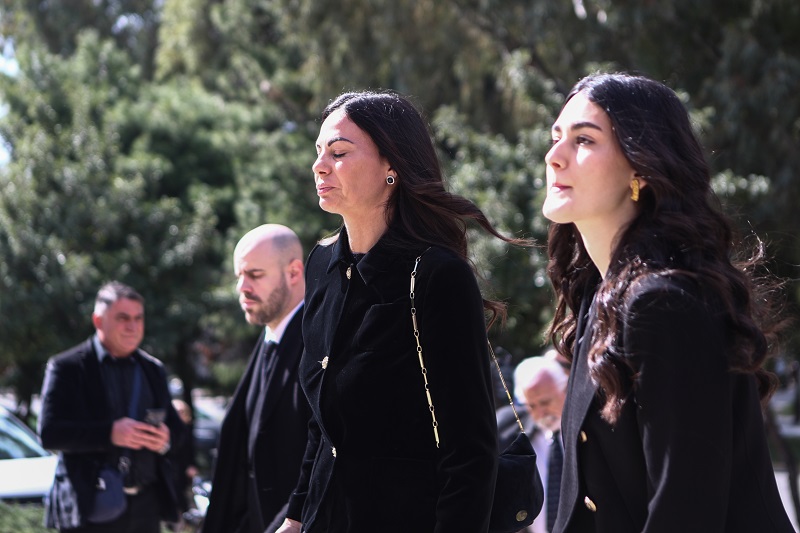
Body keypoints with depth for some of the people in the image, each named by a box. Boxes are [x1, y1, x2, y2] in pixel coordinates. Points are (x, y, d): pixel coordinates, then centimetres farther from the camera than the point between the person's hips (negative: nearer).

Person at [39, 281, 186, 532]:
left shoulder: (153, 369, 15)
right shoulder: (66, 368, -2)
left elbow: (177, 427, 17)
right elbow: (49, 433, -11)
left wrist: (166, 437, -8)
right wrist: (109, 433, -24)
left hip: (145, 506, 5)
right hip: (90, 507, -5)